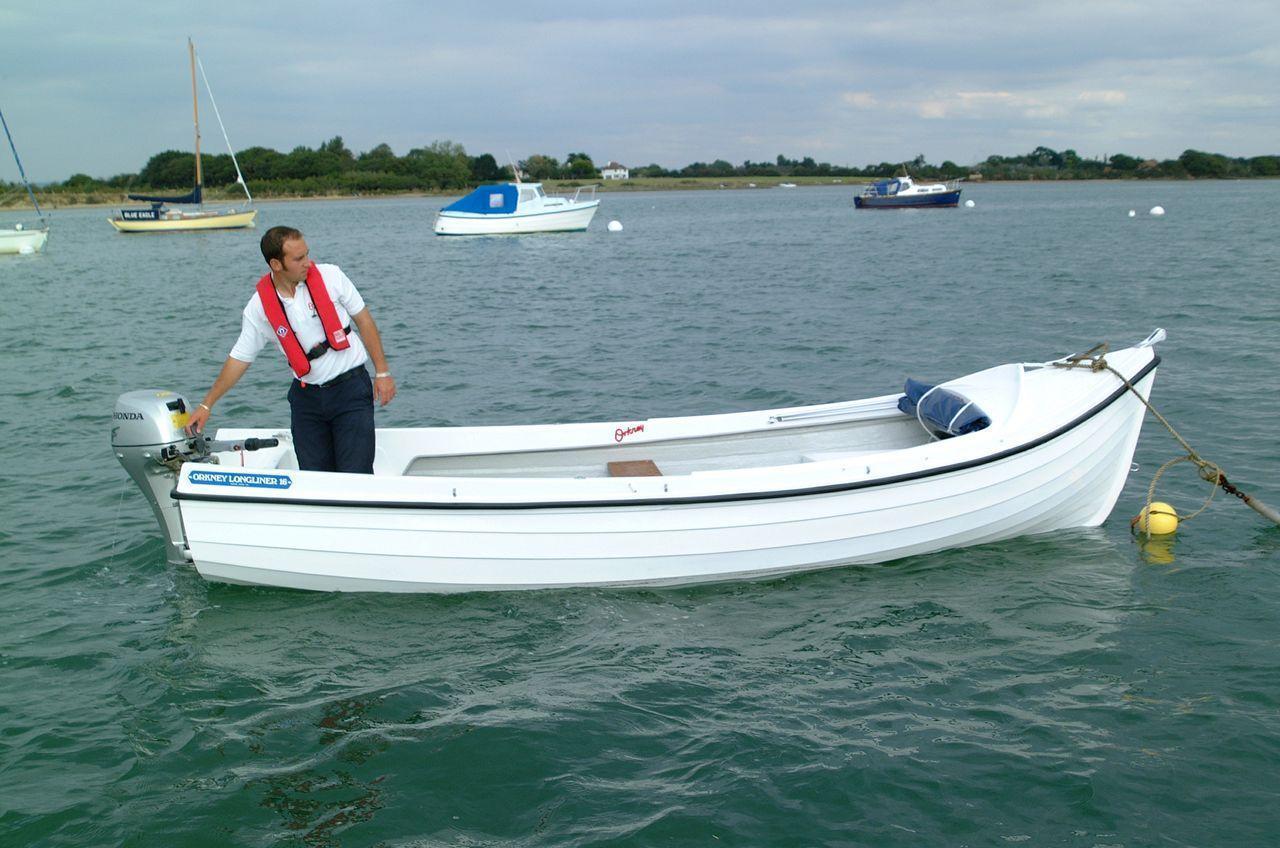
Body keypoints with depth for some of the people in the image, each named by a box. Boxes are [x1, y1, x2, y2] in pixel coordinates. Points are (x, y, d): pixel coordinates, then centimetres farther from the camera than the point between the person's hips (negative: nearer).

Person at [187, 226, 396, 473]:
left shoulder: (330, 276, -6)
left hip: (350, 388, -2)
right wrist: (206, 405, 4)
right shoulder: (259, 307, -4)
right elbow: (240, 358, 5)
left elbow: (364, 320, 2)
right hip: (306, 396, 2)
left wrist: (382, 372, -1)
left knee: (356, 478, -11)